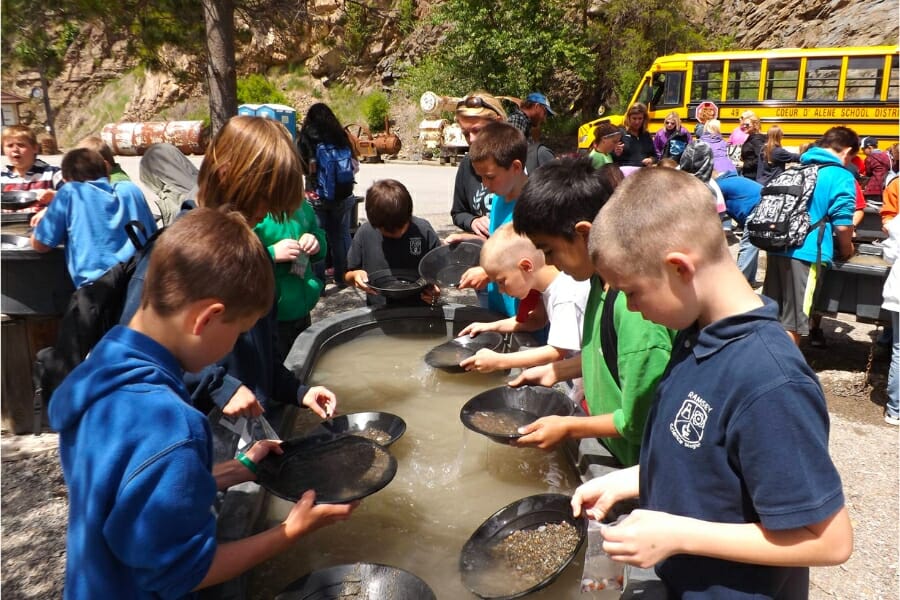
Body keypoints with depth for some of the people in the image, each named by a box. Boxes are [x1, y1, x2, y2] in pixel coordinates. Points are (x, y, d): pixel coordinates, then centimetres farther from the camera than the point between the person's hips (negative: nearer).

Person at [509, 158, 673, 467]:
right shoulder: (603, 279, -5)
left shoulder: (635, 305, -32)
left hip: (638, 465, -7)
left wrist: (568, 427, -15)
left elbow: (640, 421, -25)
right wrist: (555, 371, 5)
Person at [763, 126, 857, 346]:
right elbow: (842, 225, -9)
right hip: (806, 253, -7)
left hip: (777, 247, 7)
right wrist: (847, 250, 11)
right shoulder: (841, 177, -5)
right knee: (792, 322, 1)